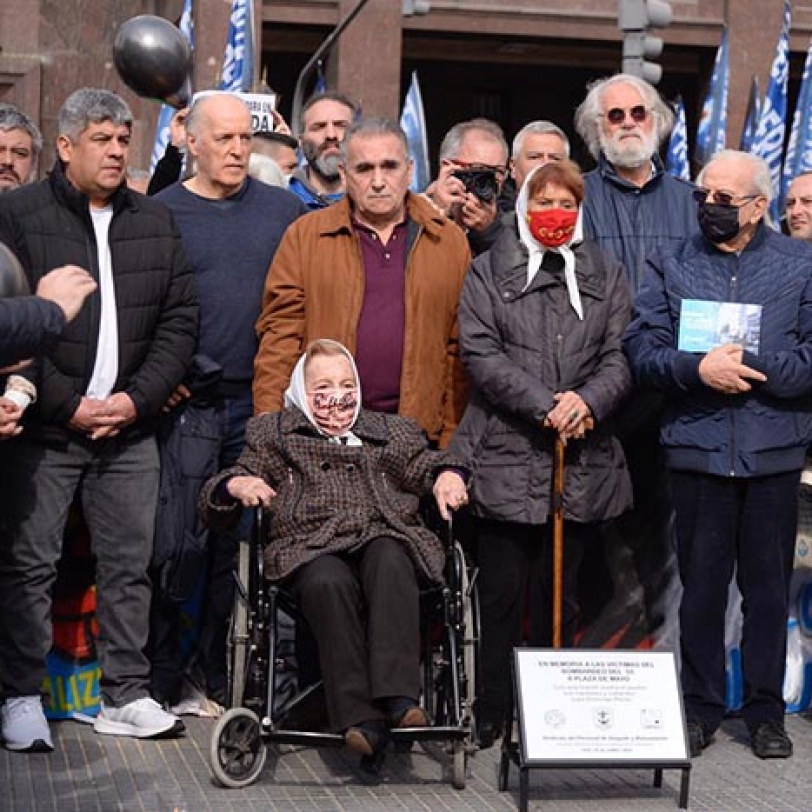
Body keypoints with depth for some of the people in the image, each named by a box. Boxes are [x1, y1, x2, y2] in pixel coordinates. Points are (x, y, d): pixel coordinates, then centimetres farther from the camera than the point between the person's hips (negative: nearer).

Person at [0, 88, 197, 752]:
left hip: (129, 426, 4)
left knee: (129, 564, 7)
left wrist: (138, 398, -3)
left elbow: (180, 321, 10)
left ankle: (126, 695, 15)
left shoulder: (156, 222, 12)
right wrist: (65, 404, -11)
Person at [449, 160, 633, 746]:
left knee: (559, 594, 8)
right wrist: (544, 406, -15)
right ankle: (491, 714, 9)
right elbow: (481, 354, -4)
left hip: (582, 463, 2)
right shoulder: (488, 273, 6)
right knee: (502, 592, 0)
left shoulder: (607, 276, 14)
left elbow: (621, 356, 6)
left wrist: (588, 399, -14)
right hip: (504, 456, -2)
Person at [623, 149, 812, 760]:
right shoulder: (671, 267, 8)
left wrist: (748, 364, -15)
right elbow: (642, 349, -2)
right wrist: (699, 369, -18)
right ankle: (701, 708, 18)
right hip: (697, 451, 1)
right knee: (701, 584, 7)